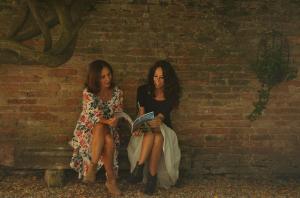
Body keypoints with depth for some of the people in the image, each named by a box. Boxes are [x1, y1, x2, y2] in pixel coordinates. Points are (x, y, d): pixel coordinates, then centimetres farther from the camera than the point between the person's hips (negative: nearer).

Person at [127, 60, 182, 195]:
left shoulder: (171, 95, 0)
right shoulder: (143, 90, 2)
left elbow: (161, 116, -12)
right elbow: (141, 113, -6)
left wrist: (157, 121, -35)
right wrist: (140, 126, -26)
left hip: (163, 128, 0)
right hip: (146, 128, 0)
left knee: (158, 138, -37)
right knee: (150, 134, -37)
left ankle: (152, 176, -35)